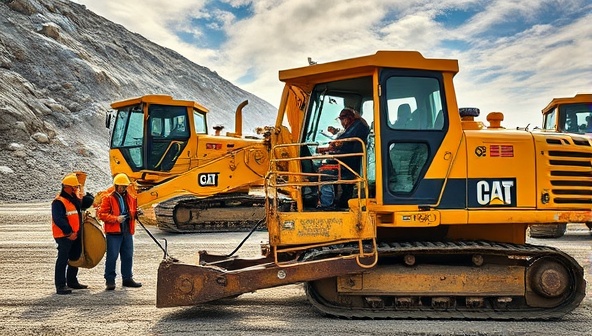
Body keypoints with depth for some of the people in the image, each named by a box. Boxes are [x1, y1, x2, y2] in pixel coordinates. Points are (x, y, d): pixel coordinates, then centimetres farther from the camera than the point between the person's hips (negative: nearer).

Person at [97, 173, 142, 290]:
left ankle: (127, 279, 21)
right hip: (113, 232, -5)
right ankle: (110, 280, 7)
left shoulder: (131, 198, 14)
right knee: (112, 256, -2)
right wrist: (116, 218, -18)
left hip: (127, 232, 5)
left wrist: (137, 213, 1)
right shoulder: (108, 198, -2)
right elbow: (102, 214, -7)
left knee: (128, 256, 10)